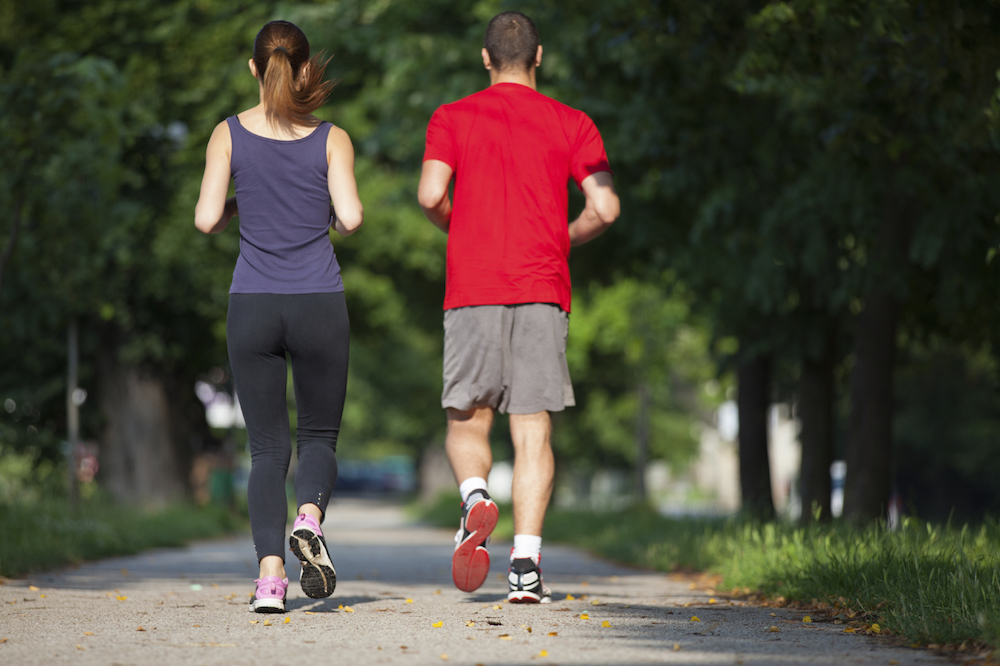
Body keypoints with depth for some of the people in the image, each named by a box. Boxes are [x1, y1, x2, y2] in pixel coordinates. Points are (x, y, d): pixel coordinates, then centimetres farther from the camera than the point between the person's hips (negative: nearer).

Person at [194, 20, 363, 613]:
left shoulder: (230, 134, 1)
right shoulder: (332, 139, -1)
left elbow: (207, 219, -5)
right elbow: (351, 217, -10)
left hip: (252, 304, 1)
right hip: (319, 303, -1)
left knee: (268, 446, 7)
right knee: (320, 435, 14)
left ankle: (271, 573, -9)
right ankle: (310, 520, -17)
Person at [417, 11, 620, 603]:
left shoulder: (452, 119, 7)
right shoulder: (572, 125, 7)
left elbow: (431, 195, -7)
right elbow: (605, 207, -2)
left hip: (471, 290, 0)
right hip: (543, 293, 0)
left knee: (468, 422, 12)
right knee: (533, 431, 1)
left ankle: (475, 496, -19)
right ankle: (527, 564, -9)